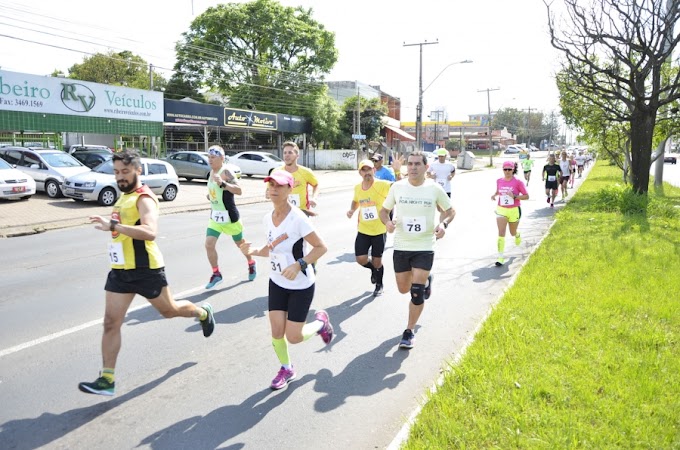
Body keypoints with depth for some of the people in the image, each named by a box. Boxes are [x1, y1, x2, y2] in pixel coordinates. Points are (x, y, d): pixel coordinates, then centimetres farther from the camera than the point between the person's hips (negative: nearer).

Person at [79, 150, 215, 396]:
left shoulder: (144, 198, -16)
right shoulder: (124, 196, 13)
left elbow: (150, 232, -35)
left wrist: (113, 225, -40)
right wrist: (112, 227, 17)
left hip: (145, 270, -8)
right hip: (120, 270, 8)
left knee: (169, 310, 13)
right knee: (111, 323, 2)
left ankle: (203, 313, 43)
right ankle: (107, 379, 8)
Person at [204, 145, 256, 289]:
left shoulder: (226, 172, -20)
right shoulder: (211, 172, 5)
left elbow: (239, 191, -33)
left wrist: (223, 184, -44)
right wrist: (210, 195, 8)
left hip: (229, 216, -6)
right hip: (215, 216, 6)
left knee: (240, 243, 13)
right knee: (209, 244, -6)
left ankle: (251, 264, 39)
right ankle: (216, 274, 7)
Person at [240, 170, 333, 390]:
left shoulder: (298, 218, -23)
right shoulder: (268, 218, -2)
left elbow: (321, 247, -18)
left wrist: (298, 265, -29)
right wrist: (254, 251, -9)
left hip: (301, 286, -5)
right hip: (277, 283, 5)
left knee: (293, 337, -2)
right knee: (276, 332, 4)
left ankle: (320, 322, 29)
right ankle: (286, 369, 31)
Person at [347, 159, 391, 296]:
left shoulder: (381, 185, -14)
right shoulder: (357, 188, 2)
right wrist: (351, 210, 3)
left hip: (379, 230, -4)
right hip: (363, 230, 4)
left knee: (377, 261, 6)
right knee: (361, 259, -3)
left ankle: (379, 286, 34)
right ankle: (374, 270, 33)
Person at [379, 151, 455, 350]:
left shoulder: (435, 189, -7)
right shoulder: (397, 187, -3)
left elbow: (450, 210, 7)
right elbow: (384, 210, 9)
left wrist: (443, 224, -14)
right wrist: (387, 222, -14)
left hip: (425, 247, -2)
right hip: (401, 246, 3)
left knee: (417, 292, -7)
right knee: (403, 289, 14)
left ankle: (409, 332, 12)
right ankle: (425, 279, 48)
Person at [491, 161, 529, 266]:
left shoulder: (518, 182, -10)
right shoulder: (499, 181, 1)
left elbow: (526, 196, -7)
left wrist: (514, 196, -21)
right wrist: (494, 195, 0)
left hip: (514, 210, -1)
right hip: (501, 210, 1)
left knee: (512, 233, 17)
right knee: (501, 233, -12)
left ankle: (517, 235, 56)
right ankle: (500, 257, -11)